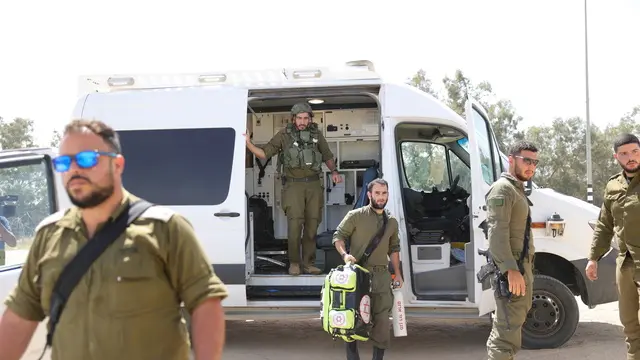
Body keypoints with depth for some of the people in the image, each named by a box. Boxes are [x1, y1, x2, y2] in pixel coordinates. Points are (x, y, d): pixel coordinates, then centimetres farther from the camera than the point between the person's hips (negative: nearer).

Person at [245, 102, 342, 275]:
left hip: (313, 184, 3)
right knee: (295, 223, -14)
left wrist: (334, 172, 5)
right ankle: (294, 262, -4)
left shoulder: (316, 134, 10)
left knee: (312, 225, 3)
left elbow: (328, 156, 21)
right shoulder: (284, 135, 3)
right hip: (293, 185, -3)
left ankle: (309, 263, 12)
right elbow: (264, 153, 4)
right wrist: (248, 143, -10)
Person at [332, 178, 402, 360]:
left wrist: (397, 273, 15)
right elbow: (338, 236, -2)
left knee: (382, 318, 3)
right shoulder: (355, 216, -3)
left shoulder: (392, 222, 12)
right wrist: (345, 254, -19)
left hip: (382, 275, 4)